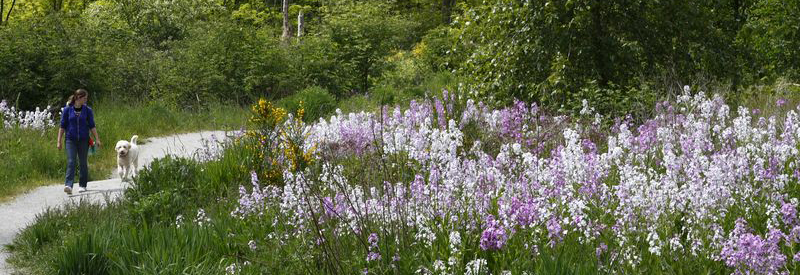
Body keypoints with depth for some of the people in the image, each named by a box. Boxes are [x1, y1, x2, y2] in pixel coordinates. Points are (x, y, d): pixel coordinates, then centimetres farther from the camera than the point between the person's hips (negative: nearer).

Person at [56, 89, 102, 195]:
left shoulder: (87, 110, 2)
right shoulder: (67, 110, -2)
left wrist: (97, 139, -2)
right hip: (71, 140, -2)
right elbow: (62, 126, 2)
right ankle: (68, 185, -21)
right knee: (70, 162, -12)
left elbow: (92, 126, 5)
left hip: (83, 140, 2)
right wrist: (59, 141, 0)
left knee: (83, 163, 8)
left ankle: (83, 185, 19)